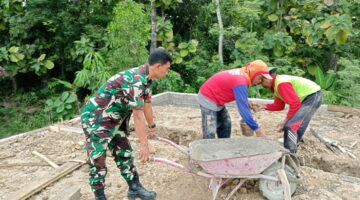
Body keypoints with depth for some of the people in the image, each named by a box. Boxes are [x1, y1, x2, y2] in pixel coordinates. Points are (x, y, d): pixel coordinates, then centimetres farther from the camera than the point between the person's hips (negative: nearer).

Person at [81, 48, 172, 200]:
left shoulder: (145, 78, 2)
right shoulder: (135, 80, -29)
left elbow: (147, 104, 15)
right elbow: (138, 115, -29)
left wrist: (152, 126, 26)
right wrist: (144, 145, -24)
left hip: (114, 119, 10)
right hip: (96, 118, -10)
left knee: (124, 153, 14)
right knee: (97, 160, 0)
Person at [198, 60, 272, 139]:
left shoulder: (241, 73, 0)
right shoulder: (240, 82, -28)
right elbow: (243, 108, -30)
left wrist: (247, 103, -2)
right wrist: (257, 129, -27)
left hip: (216, 99, 10)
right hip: (208, 100, -10)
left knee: (225, 125, 14)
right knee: (210, 133, -10)